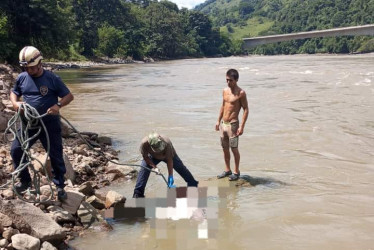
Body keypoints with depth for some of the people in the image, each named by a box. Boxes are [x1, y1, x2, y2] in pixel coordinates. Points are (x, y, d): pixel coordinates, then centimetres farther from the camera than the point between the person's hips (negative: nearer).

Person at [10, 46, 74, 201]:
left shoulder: (52, 79, -10)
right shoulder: (22, 78, 1)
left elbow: (69, 96, -6)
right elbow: (13, 93, 16)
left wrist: (58, 105, -26)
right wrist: (15, 103, -7)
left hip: (50, 124, -4)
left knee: (56, 155, 3)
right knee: (16, 150, 0)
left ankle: (60, 186, 19)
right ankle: (25, 181, 20)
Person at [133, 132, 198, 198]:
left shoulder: (166, 142, -44)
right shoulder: (144, 143, -41)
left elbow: (169, 160, -34)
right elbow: (145, 157, -22)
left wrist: (170, 177, -33)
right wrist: (154, 167, -32)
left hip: (169, 155, -1)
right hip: (153, 156, 1)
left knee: (181, 169, 4)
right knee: (143, 170, -14)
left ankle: (194, 185, 23)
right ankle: (138, 193, -6)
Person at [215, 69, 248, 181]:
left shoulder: (241, 93, -11)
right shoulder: (225, 91, 9)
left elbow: (246, 110, -11)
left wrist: (242, 126, -17)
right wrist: (218, 121, 17)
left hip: (233, 124, -7)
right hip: (223, 124, 7)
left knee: (234, 149, 0)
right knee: (225, 148, 13)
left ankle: (236, 172, 13)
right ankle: (227, 170, 25)